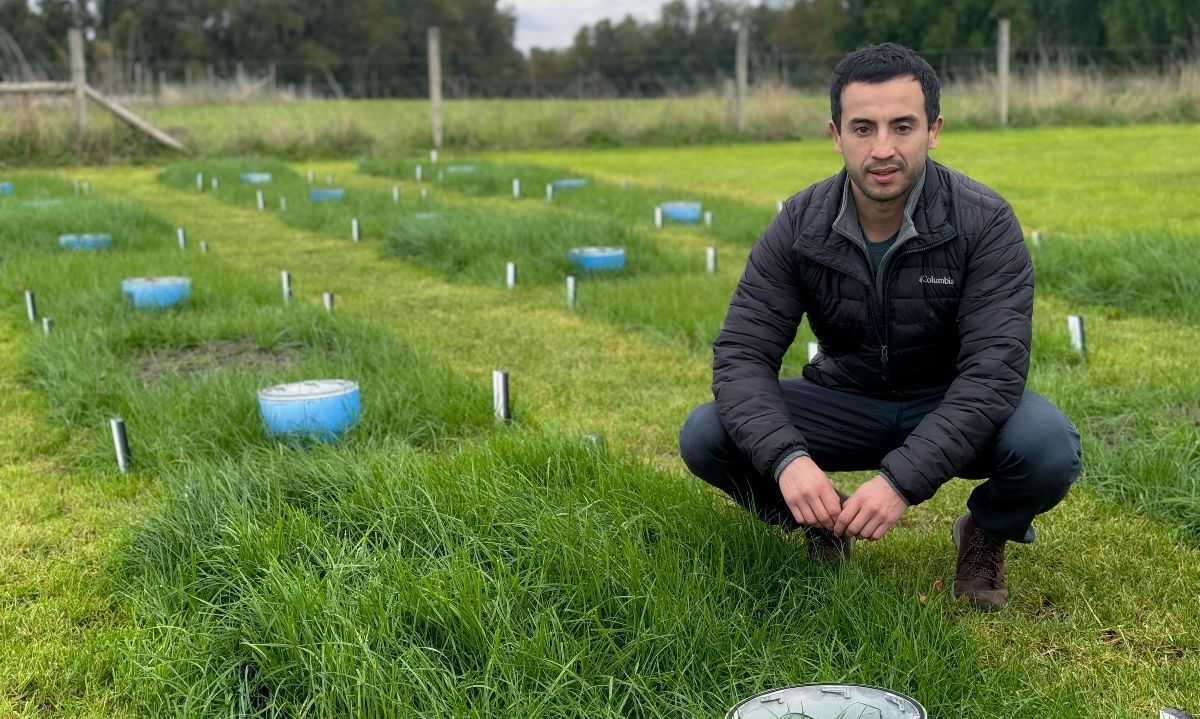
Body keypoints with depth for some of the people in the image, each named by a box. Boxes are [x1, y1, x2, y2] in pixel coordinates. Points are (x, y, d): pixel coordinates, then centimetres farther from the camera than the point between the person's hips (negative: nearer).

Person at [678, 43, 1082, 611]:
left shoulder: (984, 223, -21)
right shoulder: (799, 227, -14)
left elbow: (994, 366, -29)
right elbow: (742, 352, -18)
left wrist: (902, 478, -41)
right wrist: (786, 458, -37)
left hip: (953, 406, -1)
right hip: (845, 402, 2)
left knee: (1049, 447, -34)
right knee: (704, 436, -21)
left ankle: (987, 534, 3)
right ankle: (824, 526, 9)